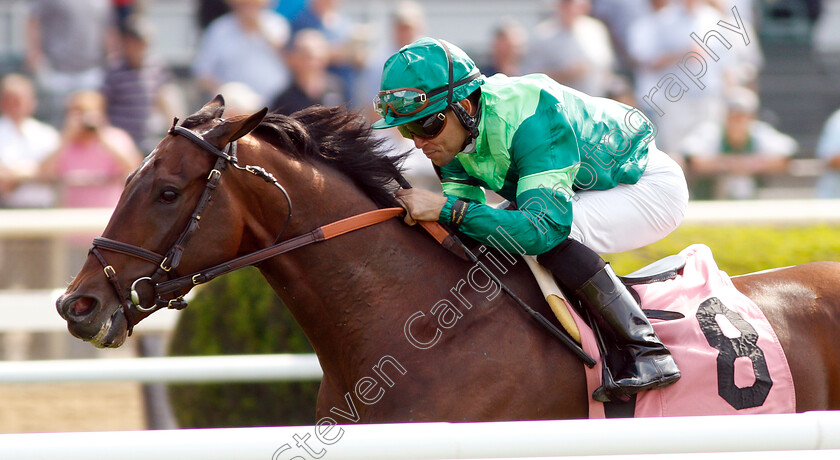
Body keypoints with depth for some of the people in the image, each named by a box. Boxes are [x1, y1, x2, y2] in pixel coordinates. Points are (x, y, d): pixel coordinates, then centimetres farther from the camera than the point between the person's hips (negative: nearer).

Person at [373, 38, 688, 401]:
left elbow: (546, 226, -44)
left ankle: (649, 353, -25)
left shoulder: (530, 117, -37)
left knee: (553, 238, -32)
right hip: (588, 193, 9)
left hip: (652, 186, -9)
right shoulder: (450, 130, -11)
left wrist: (448, 208, -48)